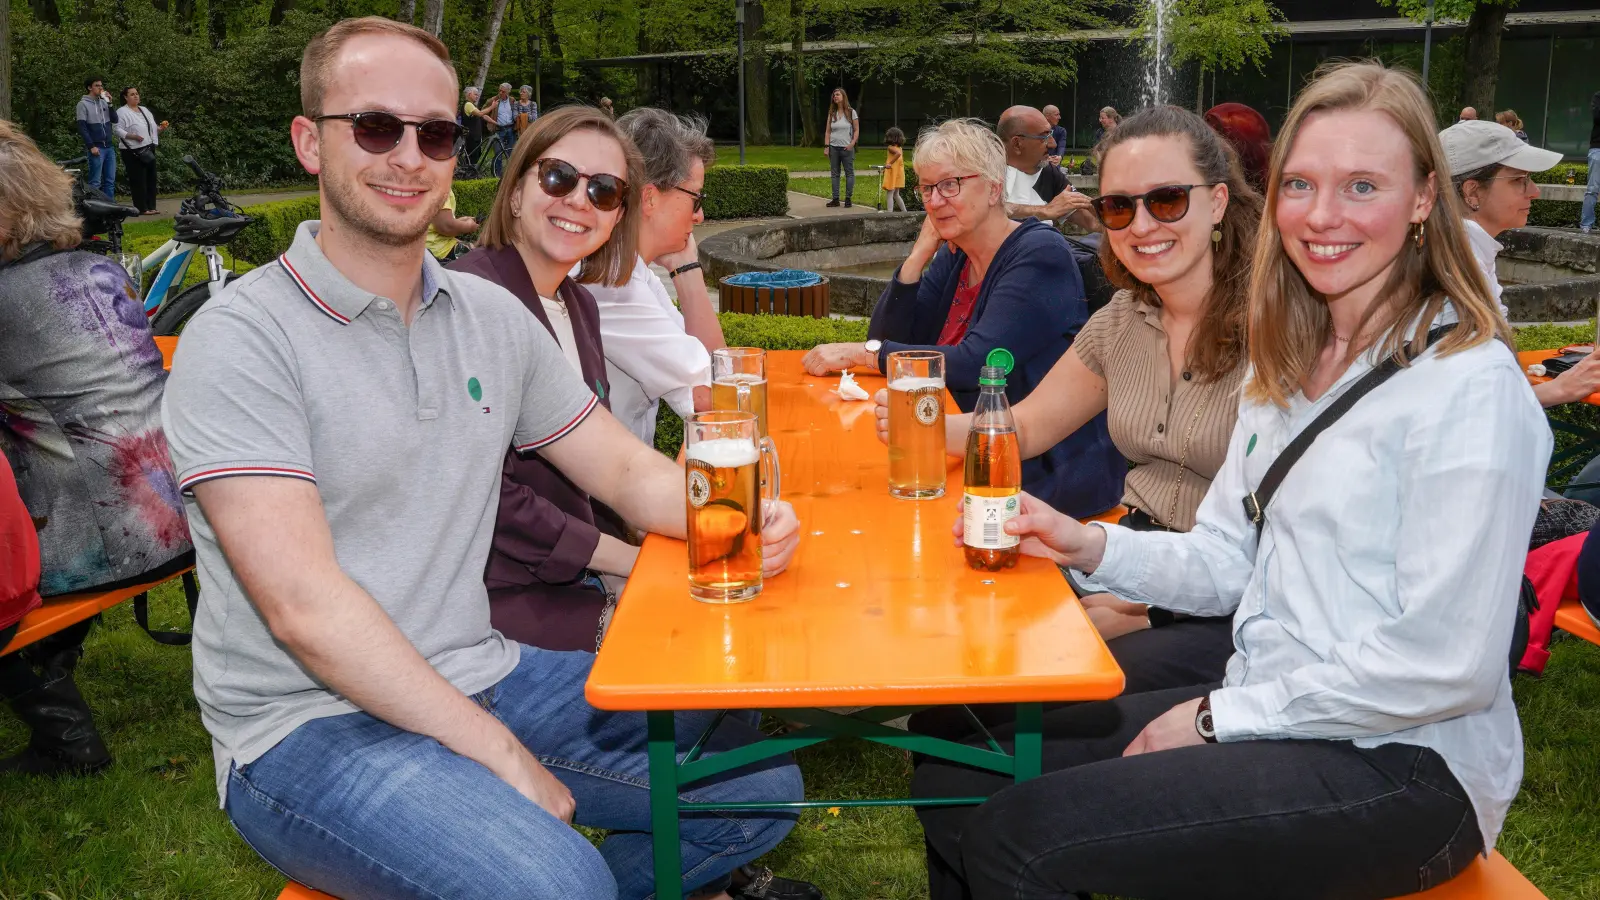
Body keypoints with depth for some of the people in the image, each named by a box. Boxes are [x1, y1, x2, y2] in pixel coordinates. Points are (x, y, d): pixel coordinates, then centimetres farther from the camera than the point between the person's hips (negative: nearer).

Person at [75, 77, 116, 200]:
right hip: (96, 147, -6)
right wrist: (91, 146, -15)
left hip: (109, 147, 6)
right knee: (95, 182, -6)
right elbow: (82, 127, -8)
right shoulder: (83, 104, -3)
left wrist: (110, 103, 1)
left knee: (110, 181, 6)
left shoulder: (104, 102, 13)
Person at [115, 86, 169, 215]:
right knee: (138, 180, -6)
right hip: (133, 152, -7)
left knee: (151, 178, 8)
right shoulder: (122, 112, -5)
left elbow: (153, 128, 22)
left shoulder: (145, 110, 18)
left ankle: (151, 206, 14)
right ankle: (142, 208, -4)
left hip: (148, 149, 7)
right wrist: (133, 136, -24)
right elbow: (117, 129, -13)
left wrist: (161, 129, 1)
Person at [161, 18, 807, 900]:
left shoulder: (492, 316, 8)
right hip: (308, 724, -6)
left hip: (480, 679, 7)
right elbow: (305, 605, -20)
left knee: (763, 780, 1)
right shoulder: (240, 337, -13)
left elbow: (624, 468, 11)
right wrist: (501, 756, -21)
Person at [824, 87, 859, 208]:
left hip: (846, 148, -3)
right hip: (833, 147, 3)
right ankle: (835, 199, 9)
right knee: (834, 173, 5)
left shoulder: (851, 112, 0)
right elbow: (828, 131, 9)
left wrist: (852, 143, -13)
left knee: (849, 173, 0)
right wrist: (826, 146, -1)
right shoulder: (831, 113, 9)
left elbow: (856, 130, 1)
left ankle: (848, 199, 5)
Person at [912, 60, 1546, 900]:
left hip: (1401, 761, -7)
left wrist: (1218, 717, -14)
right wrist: (1090, 545, -7)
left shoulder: (1469, 387, -15)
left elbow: (1446, 665, -19)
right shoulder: (1289, 366, 10)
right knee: (952, 781, -1)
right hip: (1264, 711, 8)